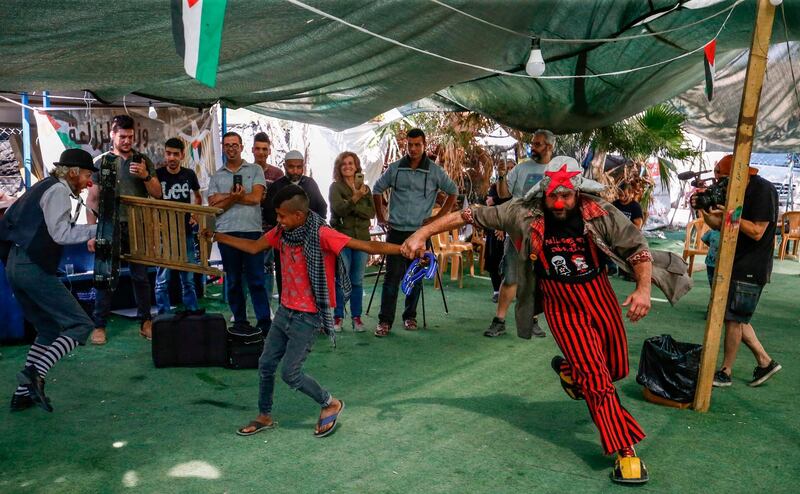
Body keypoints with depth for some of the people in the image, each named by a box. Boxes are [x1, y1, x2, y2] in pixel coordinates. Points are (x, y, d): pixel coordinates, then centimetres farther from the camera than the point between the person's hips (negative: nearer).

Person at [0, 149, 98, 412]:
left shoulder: (43, 187, 21)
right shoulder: (59, 190, -7)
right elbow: (60, 233, -17)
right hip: (34, 268, -10)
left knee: (49, 330, 17)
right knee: (80, 324, -9)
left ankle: (23, 393, 16)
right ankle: (35, 373, -22)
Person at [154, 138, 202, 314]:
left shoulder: (189, 174, 4)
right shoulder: (157, 174, -4)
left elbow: (197, 196, 20)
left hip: (186, 232, 2)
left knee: (188, 279, 9)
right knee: (162, 280, 0)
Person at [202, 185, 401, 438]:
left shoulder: (321, 234, -22)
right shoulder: (281, 232, -1)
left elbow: (366, 246, -28)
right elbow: (253, 247, 15)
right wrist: (216, 236, 16)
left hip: (308, 317, -7)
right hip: (285, 310, 7)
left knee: (290, 373, -4)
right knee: (266, 364, 13)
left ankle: (331, 404, 20)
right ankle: (264, 416, 34)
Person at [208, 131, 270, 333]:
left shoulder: (255, 170, 9)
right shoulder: (216, 176, 14)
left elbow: (256, 197, -6)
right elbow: (214, 208, 3)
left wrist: (225, 197, -5)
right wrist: (234, 197, -13)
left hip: (252, 231, -2)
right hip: (226, 232, 3)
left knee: (256, 280, -3)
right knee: (233, 281, 8)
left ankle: (264, 323, 0)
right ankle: (240, 322, 17)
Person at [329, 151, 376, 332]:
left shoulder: (365, 188, 11)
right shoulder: (335, 187, 1)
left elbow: (371, 213, -2)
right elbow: (339, 209, -16)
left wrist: (352, 206, -13)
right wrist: (355, 198, -29)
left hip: (361, 238, 3)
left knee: (357, 281, 7)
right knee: (341, 280, -1)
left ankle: (356, 317, 15)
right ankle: (338, 317, 9)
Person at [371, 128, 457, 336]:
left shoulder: (435, 171, -1)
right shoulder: (395, 168, 3)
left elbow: (453, 192, 10)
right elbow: (377, 190, 16)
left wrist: (438, 217, 3)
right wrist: (381, 217, 11)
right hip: (396, 231, 0)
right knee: (392, 276, -3)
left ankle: (410, 316, 22)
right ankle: (385, 320, 2)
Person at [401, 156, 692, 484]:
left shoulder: (601, 214, -16)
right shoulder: (524, 214, -18)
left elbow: (637, 248, -7)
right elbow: (471, 216, -15)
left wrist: (643, 289, -23)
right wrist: (423, 233, -19)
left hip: (600, 298, 3)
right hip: (561, 307, -2)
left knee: (617, 368, 15)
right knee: (595, 376, -8)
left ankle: (567, 369, 45)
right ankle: (625, 451, 4)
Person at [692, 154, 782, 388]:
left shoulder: (764, 191, -15)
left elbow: (757, 232, -20)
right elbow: (719, 225, 14)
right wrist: (703, 210, -3)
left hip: (751, 269, -9)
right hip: (736, 264, 9)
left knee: (734, 318, -4)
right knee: (736, 318, 14)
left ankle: (725, 372, 6)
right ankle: (765, 362, 25)